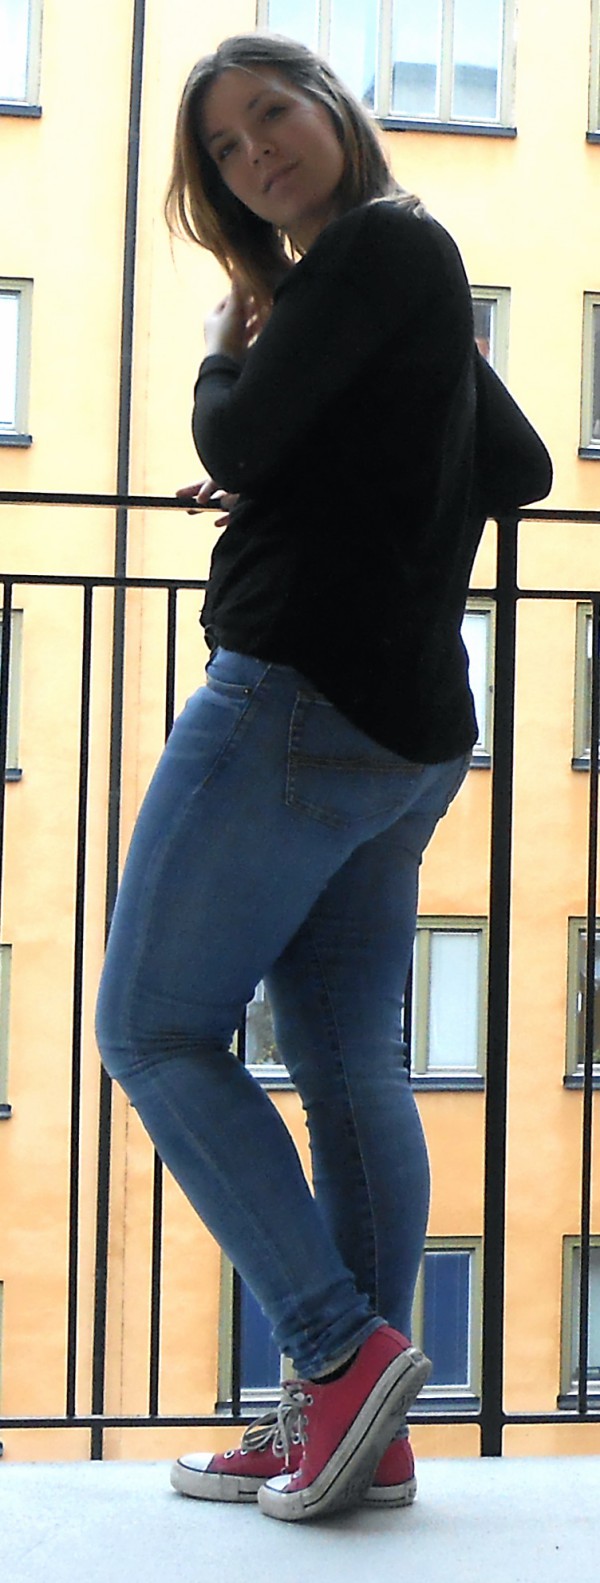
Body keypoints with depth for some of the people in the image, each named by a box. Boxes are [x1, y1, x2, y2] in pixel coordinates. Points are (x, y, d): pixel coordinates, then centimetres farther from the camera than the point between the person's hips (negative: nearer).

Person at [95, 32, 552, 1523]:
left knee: (154, 1027, -5)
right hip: (409, 726, 10)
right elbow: (520, 471, 32)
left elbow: (242, 443, -13)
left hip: (302, 696, -10)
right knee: (348, 1066, 6)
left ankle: (341, 1352, -9)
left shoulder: (374, 243, -5)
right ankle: (358, 1428, 9)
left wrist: (229, 354, 7)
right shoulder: (421, 281, 22)